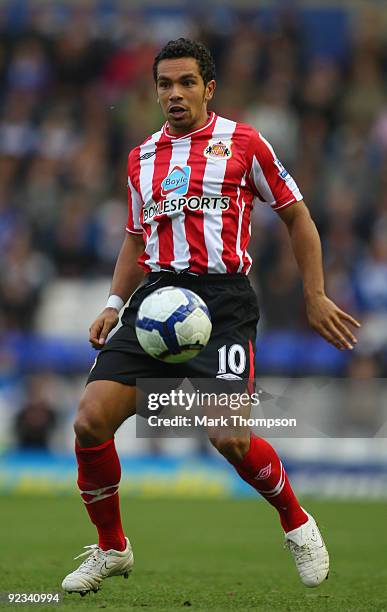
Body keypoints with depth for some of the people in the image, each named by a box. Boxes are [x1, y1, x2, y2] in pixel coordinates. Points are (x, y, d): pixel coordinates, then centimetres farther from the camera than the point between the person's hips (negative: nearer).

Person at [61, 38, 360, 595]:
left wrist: (315, 297, 6)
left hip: (223, 295, -4)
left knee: (229, 437, -20)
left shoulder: (242, 142, 4)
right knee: (90, 422, -11)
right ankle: (111, 549, 10)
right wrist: (114, 305, 14)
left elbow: (296, 216, 10)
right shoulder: (142, 158, 17)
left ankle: (297, 523, 10)